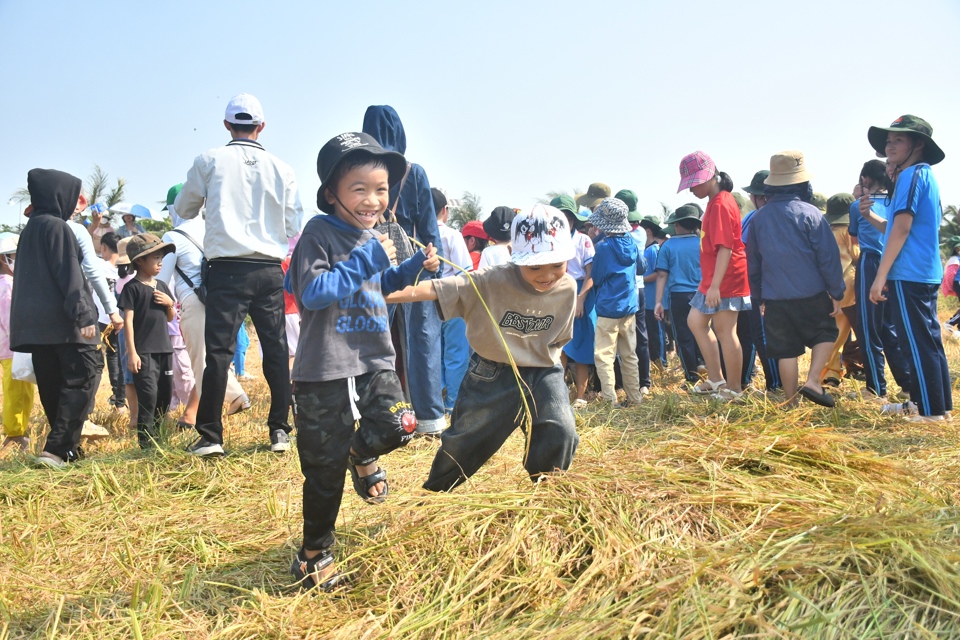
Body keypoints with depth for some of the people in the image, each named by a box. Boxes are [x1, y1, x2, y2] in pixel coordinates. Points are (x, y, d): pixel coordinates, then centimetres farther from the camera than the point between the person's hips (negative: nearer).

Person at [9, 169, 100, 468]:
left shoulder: (30, 228, 18)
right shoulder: (56, 226, -8)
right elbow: (69, 274, -16)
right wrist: (83, 314, -20)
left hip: (34, 321, 9)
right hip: (62, 321, -9)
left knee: (52, 387, 10)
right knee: (80, 381, -8)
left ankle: (67, 448, 15)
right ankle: (56, 449, -17)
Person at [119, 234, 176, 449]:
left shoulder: (162, 287, 13)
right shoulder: (132, 287, -6)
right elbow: (128, 320, -10)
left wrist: (169, 303, -2)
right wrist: (132, 352, -15)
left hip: (164, 350, 7)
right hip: (143, 351, -7)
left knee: (165, 395, 12)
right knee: (148, 394, -14)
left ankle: (155, 434, 26)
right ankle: (146, 441, -9)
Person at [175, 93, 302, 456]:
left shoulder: (210, 161, 2)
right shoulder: (281, 169, 4)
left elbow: (183, 209, 14)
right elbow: (294, 228, 8)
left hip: (227, 268, -2)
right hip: (270, 269, 2)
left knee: (219, 350, 0)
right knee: (276, 350, 9)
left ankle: (210, 436, 0)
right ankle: (280, 431, 12)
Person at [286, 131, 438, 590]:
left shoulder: (372, 238, 8)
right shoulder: (320, 233, -14)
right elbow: (313, 292, -26)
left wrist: (412, 268, 9)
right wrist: (365, 261, -26)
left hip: (374, 360, 6)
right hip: (325, 370, -6)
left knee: (399, 426, -13)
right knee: (325, 471, 4)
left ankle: (362, 453, 24)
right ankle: (313, 554, 26)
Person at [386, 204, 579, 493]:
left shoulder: (567, 288, -13)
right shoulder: (491, 282, -25)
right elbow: (434, 290, -31)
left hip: (542, 373, 2)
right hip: (491, 373, -1)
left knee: (561, 433, -16)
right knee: (463, 441, 11)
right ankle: (433, 495, 36)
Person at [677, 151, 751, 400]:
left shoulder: (720, 204, -17)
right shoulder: (716, 201, 13)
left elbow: (725, 248, -23)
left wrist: (714, 285, -26)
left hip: (726, 280, -11)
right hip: (713, 280, 11)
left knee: (725, 332, -3)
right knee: (696, 321, 17)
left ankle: (734, 388, 7)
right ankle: (716, 379, 22)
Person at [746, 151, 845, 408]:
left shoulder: (759, 219, 5)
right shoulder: (810, 214, -8)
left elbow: (753, 263, 12)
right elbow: (828, 257, -7)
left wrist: (759, 297, 21)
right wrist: (836, 293, 0)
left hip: (775, 298, 3)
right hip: (811, 294, -3)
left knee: (786, 351, 8)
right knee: (825, 332, 16)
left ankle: (791, 404, 12)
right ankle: (813, 381, -3)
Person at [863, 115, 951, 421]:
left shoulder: (912, 175, -11)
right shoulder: (925, 176, 19)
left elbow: (902, 228, -18)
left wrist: (880, 276, -17)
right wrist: (870, 217, 8)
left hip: (908, 275, -10)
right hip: (925, 273, 10)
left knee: (918, 343, -6)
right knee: (927, 341, 14)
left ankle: (931, 412, -2)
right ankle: (923, 402, 22)